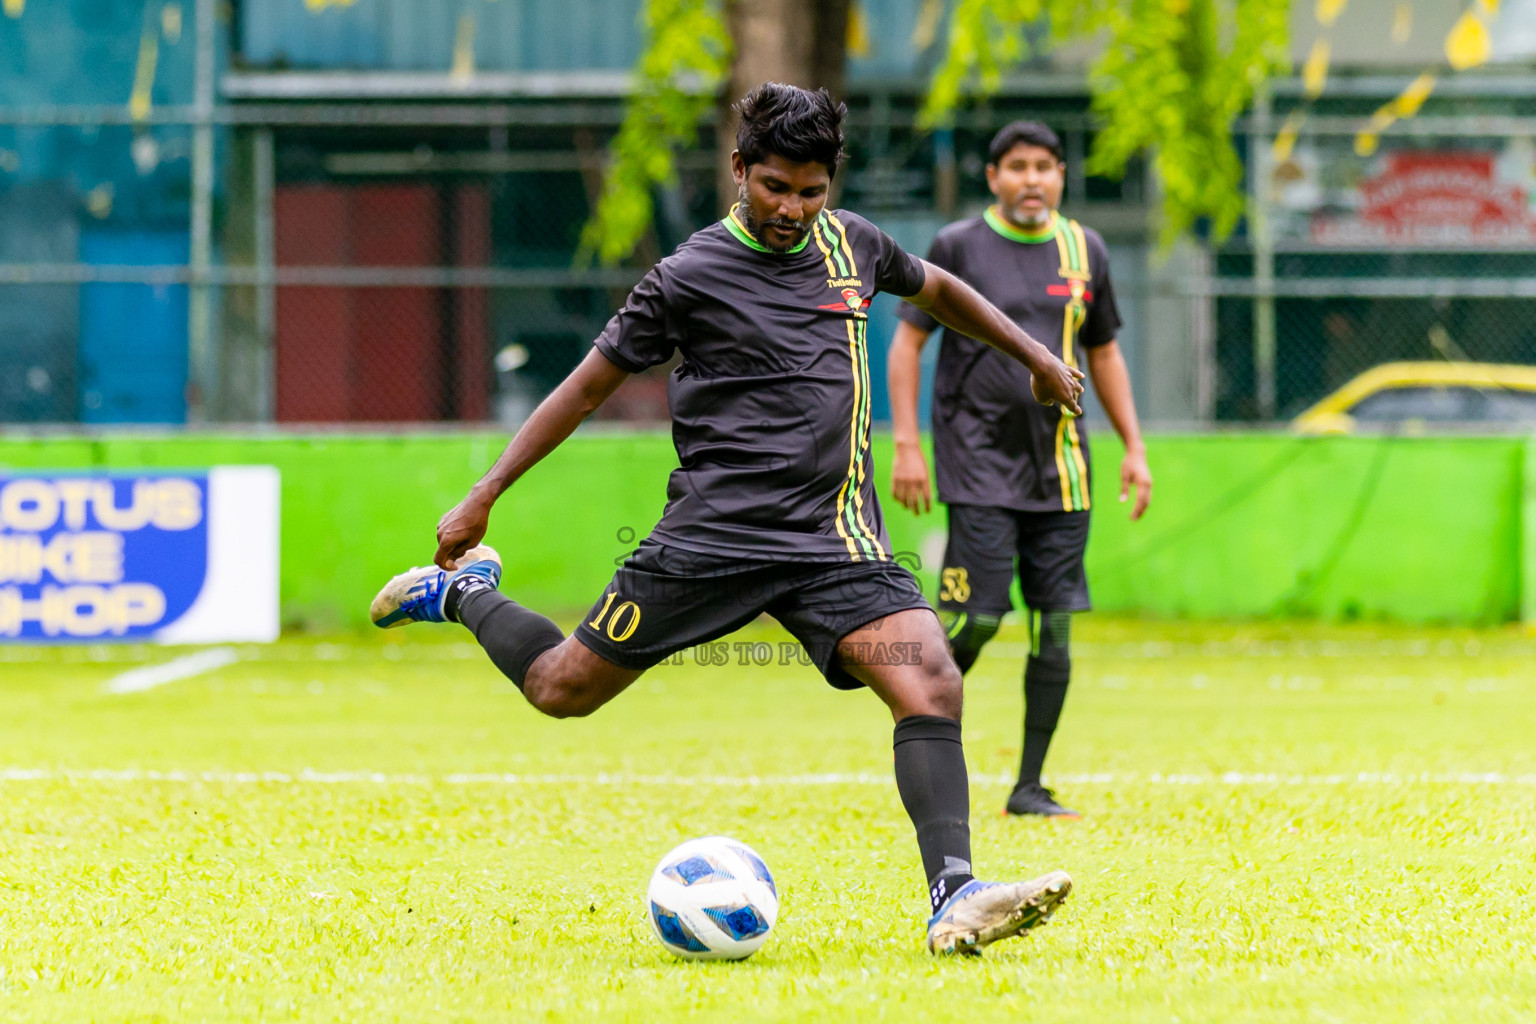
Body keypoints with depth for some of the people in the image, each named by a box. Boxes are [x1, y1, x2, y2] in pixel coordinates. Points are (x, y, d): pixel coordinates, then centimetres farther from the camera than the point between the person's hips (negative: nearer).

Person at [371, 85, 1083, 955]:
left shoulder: (851, 243, 10)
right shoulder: (692, 276, -4)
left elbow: (935, 289, 32)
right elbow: (592, 384, 2)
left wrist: (1033, 354, 38)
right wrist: (484, 497, 3)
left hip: (836, 541, 3)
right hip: (714, 533, -3)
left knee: (932, 682, -20)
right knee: (562, 689, 3)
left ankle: (954, 900, -26)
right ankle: (464, 592, 34)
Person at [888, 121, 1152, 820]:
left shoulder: (1084, 251, 11)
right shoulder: (958, 246, -1)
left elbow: (1104, 352, 21)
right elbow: (906, 342, 1)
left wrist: (1133, 446, 14)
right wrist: (905, 445, -8)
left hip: (1059, 469, 4)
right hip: (979, 465, -4)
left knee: (1054, 625, 0)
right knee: (975, 618, -12)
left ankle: (1029, 786, 8)